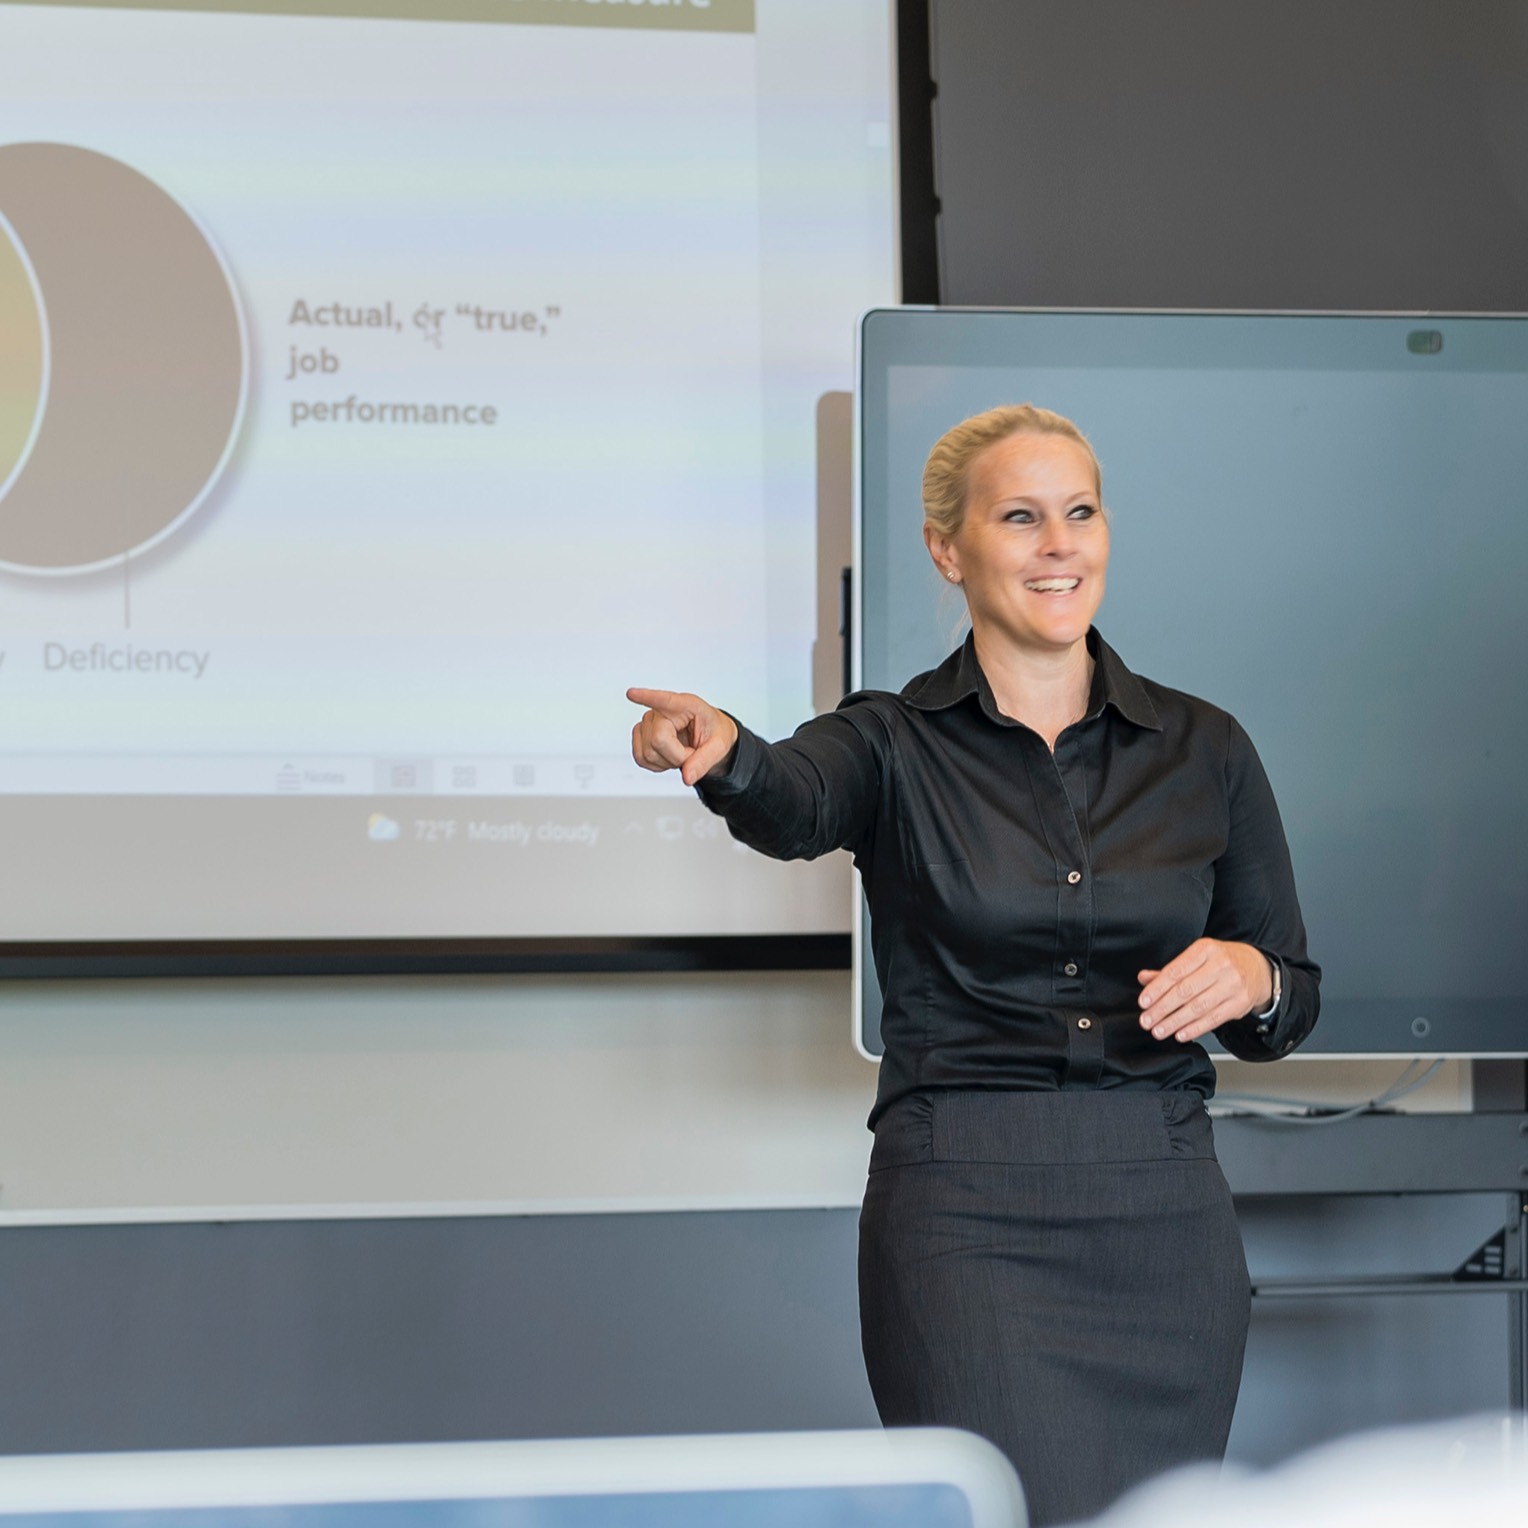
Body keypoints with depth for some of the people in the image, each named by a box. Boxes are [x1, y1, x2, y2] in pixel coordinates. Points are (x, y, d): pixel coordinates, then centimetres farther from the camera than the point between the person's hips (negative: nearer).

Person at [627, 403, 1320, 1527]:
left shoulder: (1202, 748, 8)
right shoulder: (895, 744, 1)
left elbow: (1293, 1004, 13)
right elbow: (793, 804, -24)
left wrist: (1247, 974, -10)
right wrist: (723, 753, -46)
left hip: (1165, 1216, 3)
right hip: (965, 1212, -3)